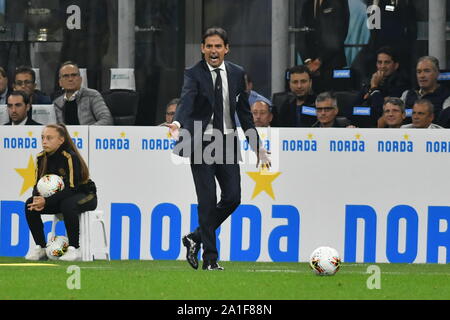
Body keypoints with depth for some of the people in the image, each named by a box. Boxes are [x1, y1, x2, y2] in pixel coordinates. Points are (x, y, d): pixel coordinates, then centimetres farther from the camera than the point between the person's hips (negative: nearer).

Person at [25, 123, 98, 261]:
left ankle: (74, 249, -28)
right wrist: (38, 199, -25)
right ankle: (41, 247, -8)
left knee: (67, 205, -39)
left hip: (85, 194, -6)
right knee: (30, 205, -15)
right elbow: (37, 184, 0)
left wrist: (47, 201, -36)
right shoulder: (41, 158, -4)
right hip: (61, 197, 6)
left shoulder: (70, 157, -25)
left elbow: (72, 188, -29)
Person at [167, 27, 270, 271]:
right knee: (207, 201, -5)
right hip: (202, 143, -4)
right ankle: (210, 259, 2)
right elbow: (186, 100, -26)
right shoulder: (194, 74, -7)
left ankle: (196, 238, 20)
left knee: (232, 197, -1)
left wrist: (256, 145, 15)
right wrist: (178, 124, -45)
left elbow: (244, 111, 14)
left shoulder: (237, 74, 6)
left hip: (228, 142, 4)